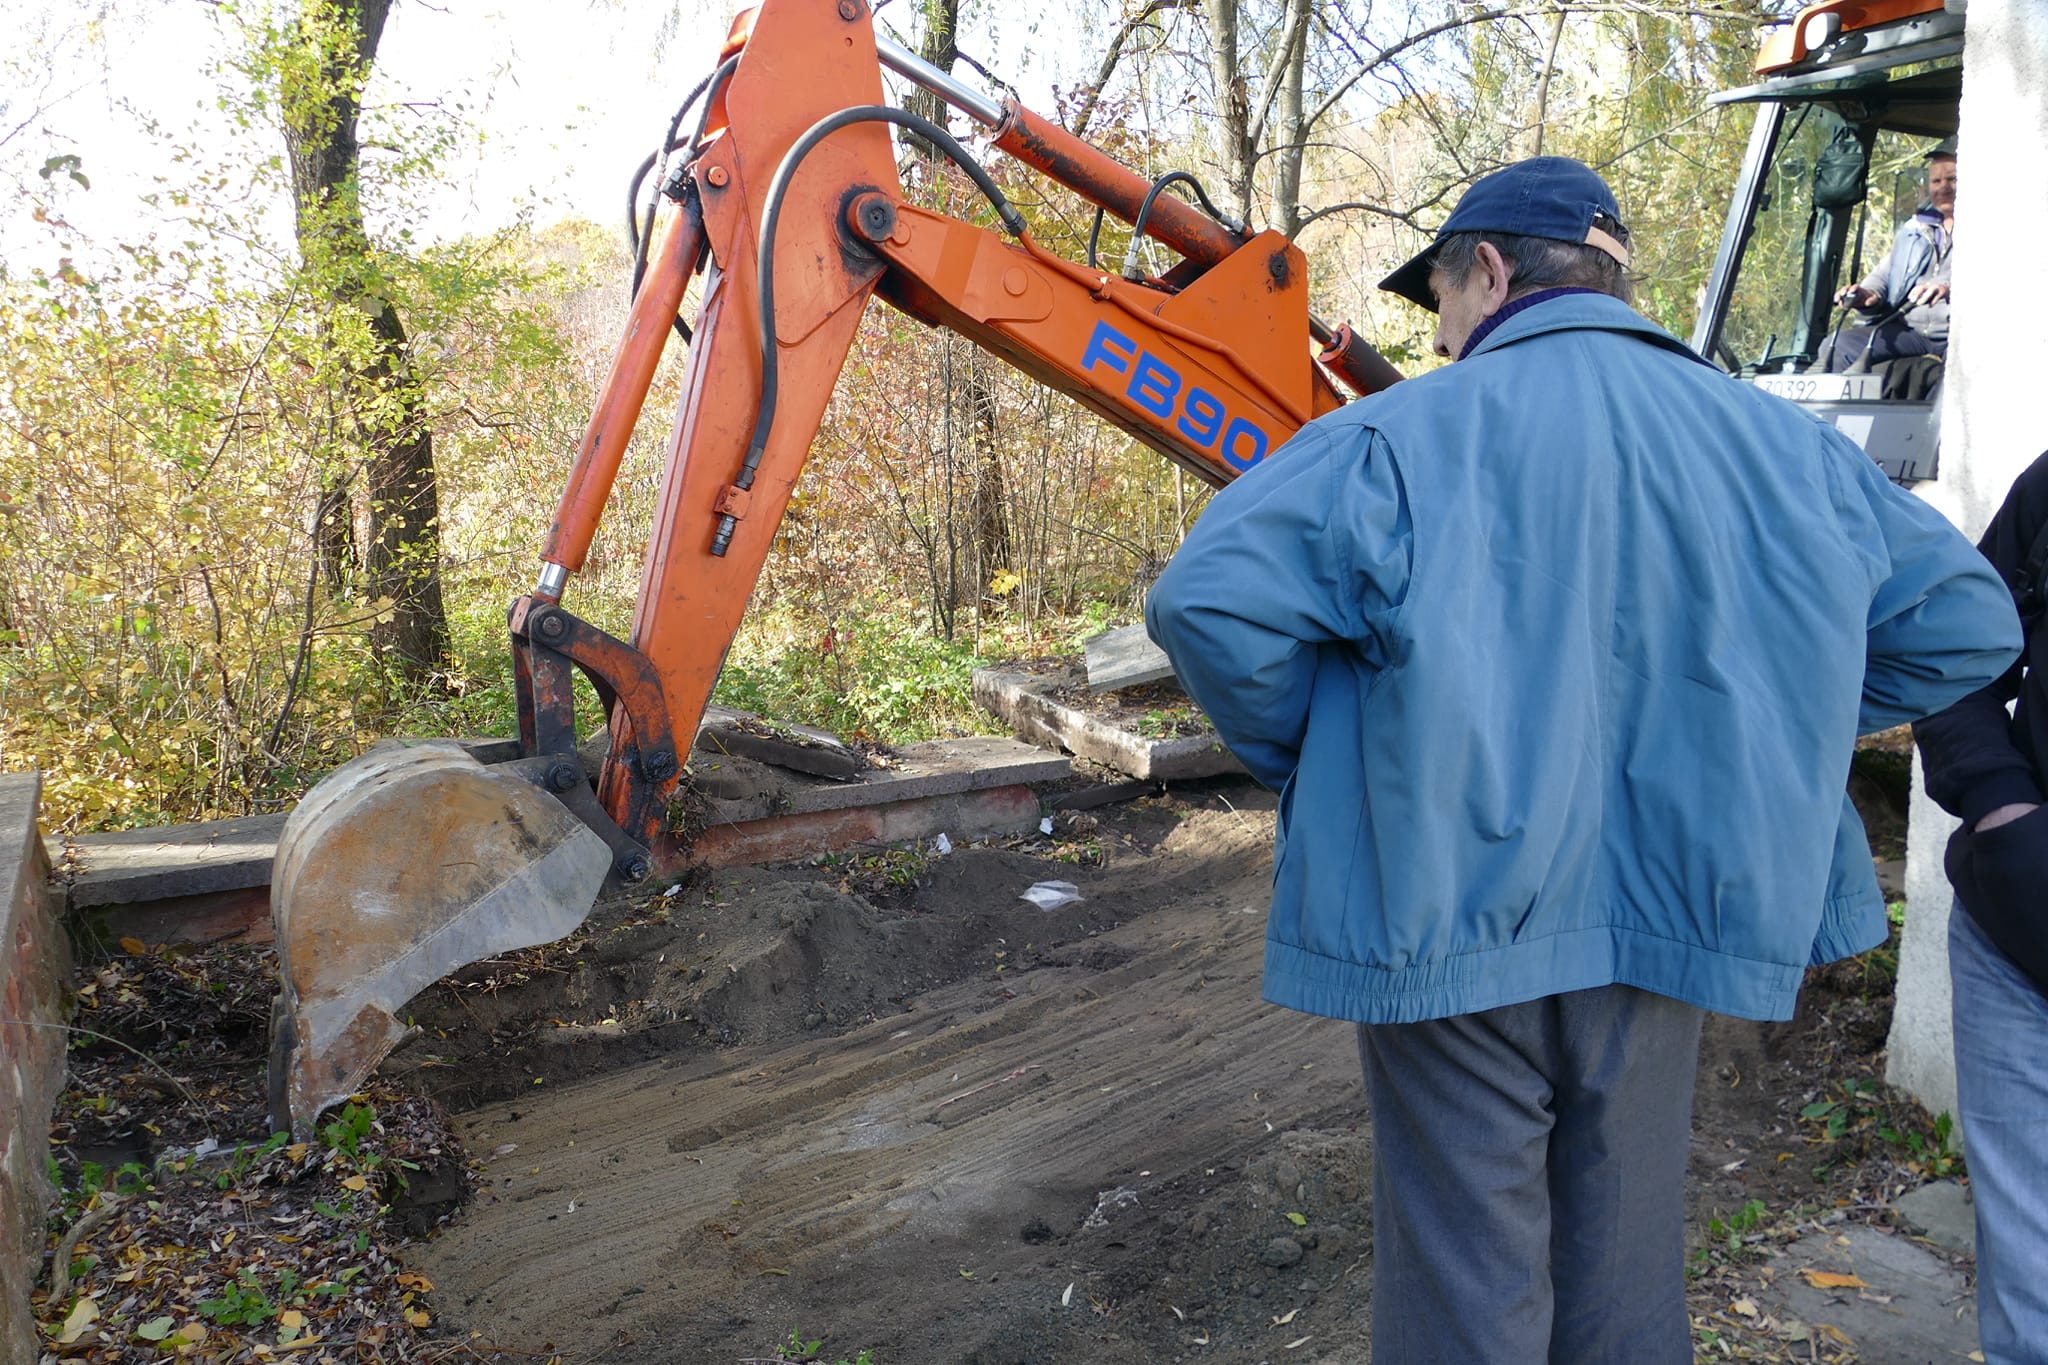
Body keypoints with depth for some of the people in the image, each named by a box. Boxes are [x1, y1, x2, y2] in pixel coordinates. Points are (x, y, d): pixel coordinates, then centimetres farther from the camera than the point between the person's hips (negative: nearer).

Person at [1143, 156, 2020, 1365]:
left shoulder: (1406, 436, -12)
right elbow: (1965, 626, 9)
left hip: (1448, 928, -4)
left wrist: (1324, 765, -5)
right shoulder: (1780, 445, 3)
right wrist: (1746, 747, 11)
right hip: (1667, 937, 5)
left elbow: (1211, 599, -21)